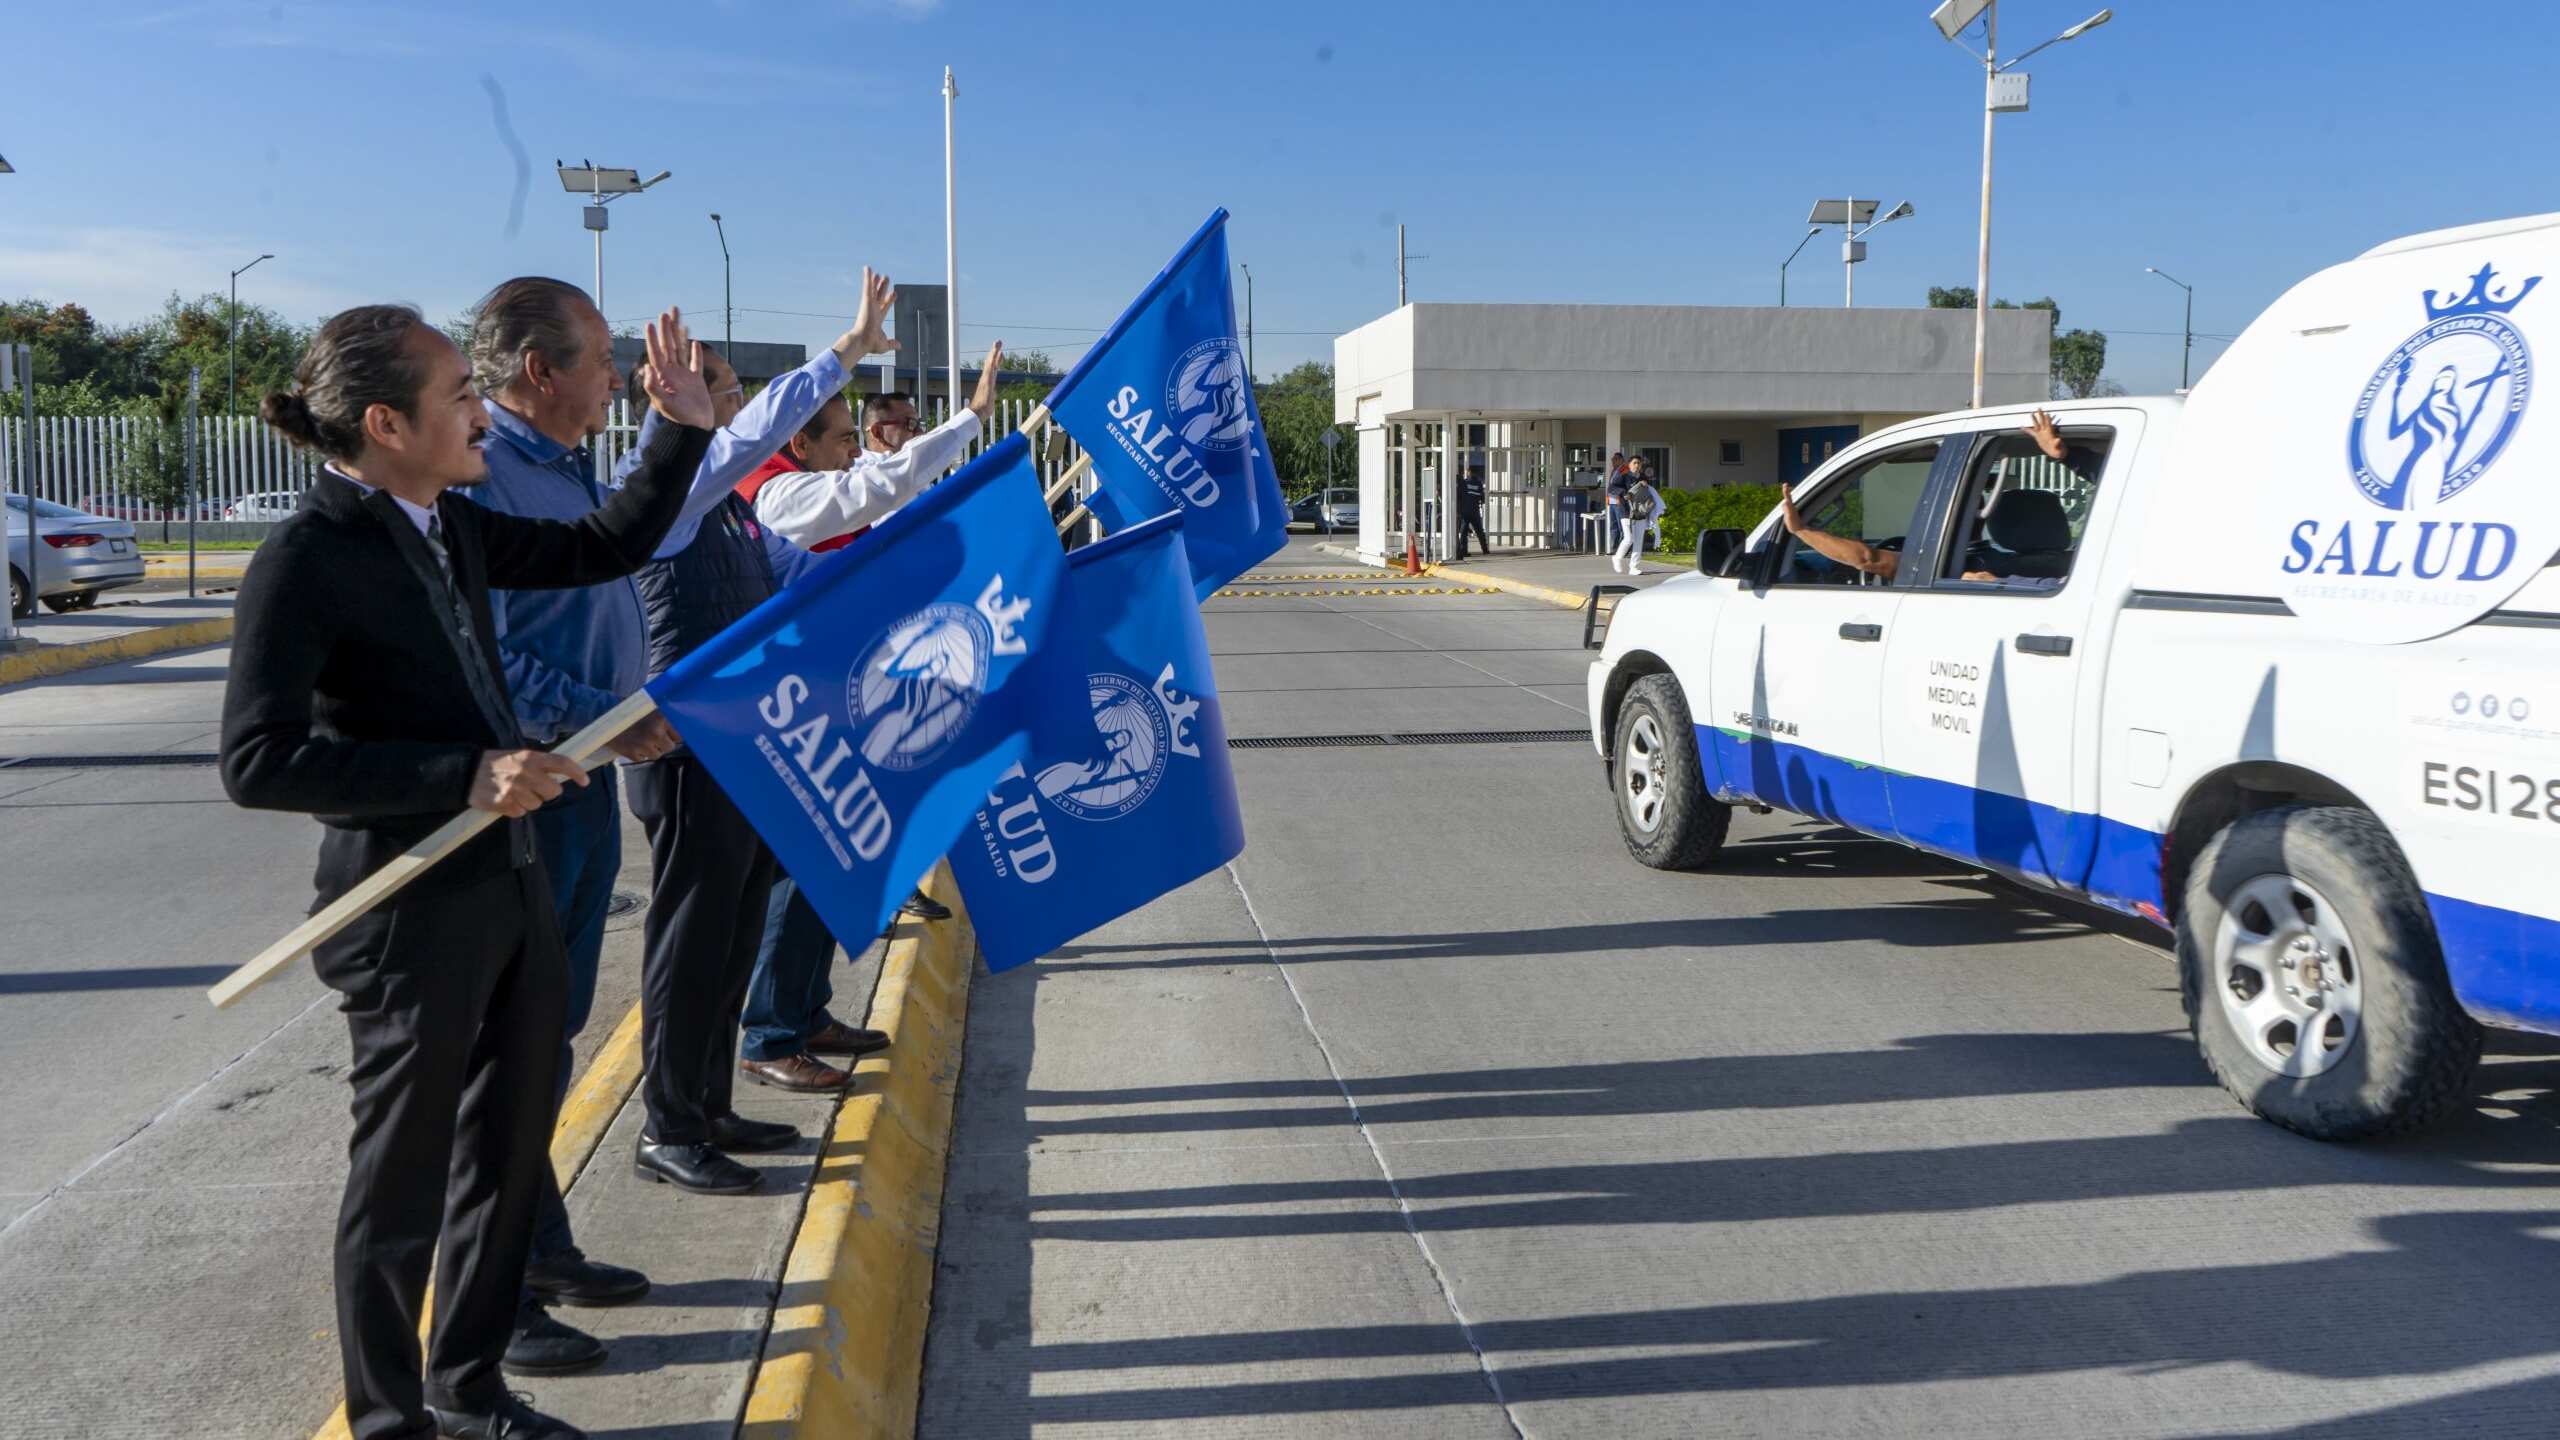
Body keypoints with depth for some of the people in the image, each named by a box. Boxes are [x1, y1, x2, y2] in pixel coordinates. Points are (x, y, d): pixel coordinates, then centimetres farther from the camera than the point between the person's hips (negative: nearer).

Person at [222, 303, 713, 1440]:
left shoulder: (453, 527, 7)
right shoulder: (308, 559, -17)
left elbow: (605, 548, 19)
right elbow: (258, 762, -21)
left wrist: (682, 430, 9)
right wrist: (465, 777, -26)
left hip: (509, 889, 8)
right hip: (410, 918, -8)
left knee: (509, 1153, 19)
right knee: (404, 1181, 8)